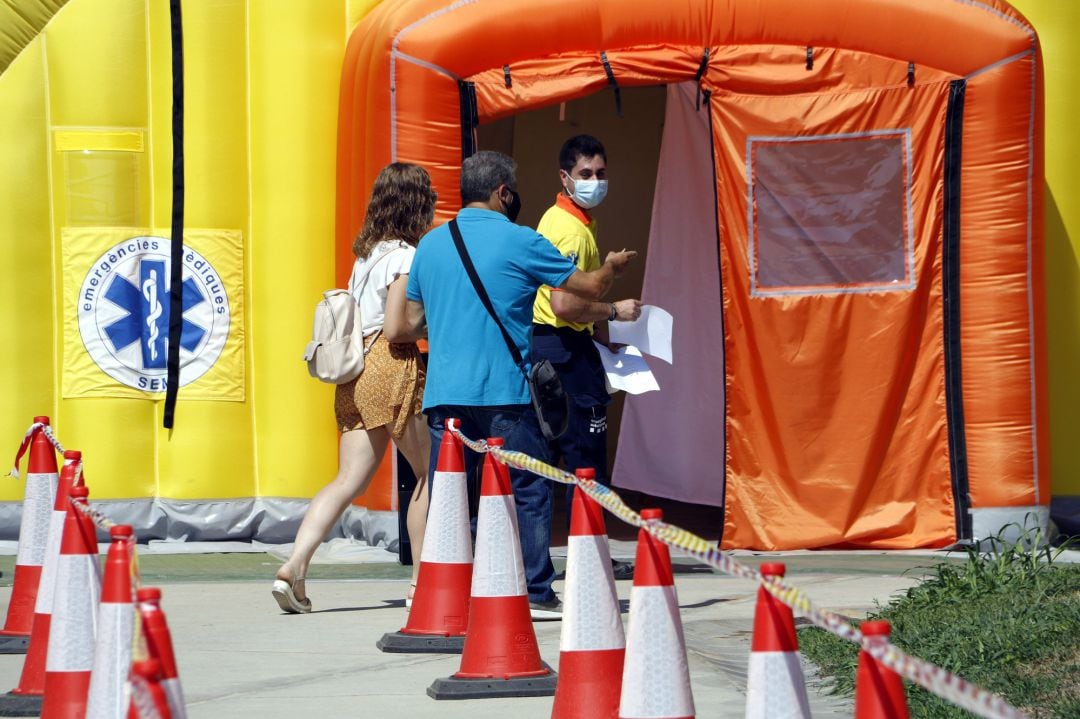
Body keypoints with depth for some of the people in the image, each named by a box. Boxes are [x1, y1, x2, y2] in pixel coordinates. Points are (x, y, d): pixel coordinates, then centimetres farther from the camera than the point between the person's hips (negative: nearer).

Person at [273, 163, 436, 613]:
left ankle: (294, 567, -13)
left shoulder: (367, 252, 17)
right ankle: (423, 583, 9)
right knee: (432, 471, 7)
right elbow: (395, 328, -16)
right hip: (393, 369, -8)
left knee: (348, 481, 2)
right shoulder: (405, 256, -10)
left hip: (357, 370, 8)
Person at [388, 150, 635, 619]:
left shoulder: (430, 244, 12)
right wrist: (613, 267, 26)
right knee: (528, 493, 3)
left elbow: (411, 325, 17)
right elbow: (589, 287, 4)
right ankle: (535, 594, 3)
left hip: (444, 394, 5)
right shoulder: (518, 242, -4)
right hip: (504, 392, -5)